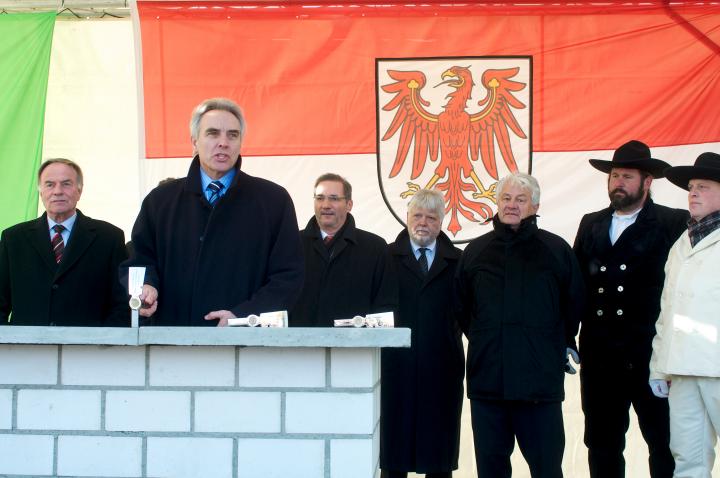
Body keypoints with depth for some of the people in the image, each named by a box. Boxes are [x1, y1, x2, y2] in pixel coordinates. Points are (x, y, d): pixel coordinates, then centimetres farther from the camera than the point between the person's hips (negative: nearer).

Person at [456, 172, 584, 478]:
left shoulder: (556, 250, 3)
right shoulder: (476, 251, 10)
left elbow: (573, 305, 10)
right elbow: (462, 304, 20)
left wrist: (563, 345, 12)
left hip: (540, 380, -2)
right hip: (487, 376, 3)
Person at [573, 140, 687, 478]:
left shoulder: (674, 223, -3)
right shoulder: (591, 225, 13)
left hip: (651, 355, -5)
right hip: (599, 357, 5)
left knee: (664, 445, 2)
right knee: (601, 446, 12)